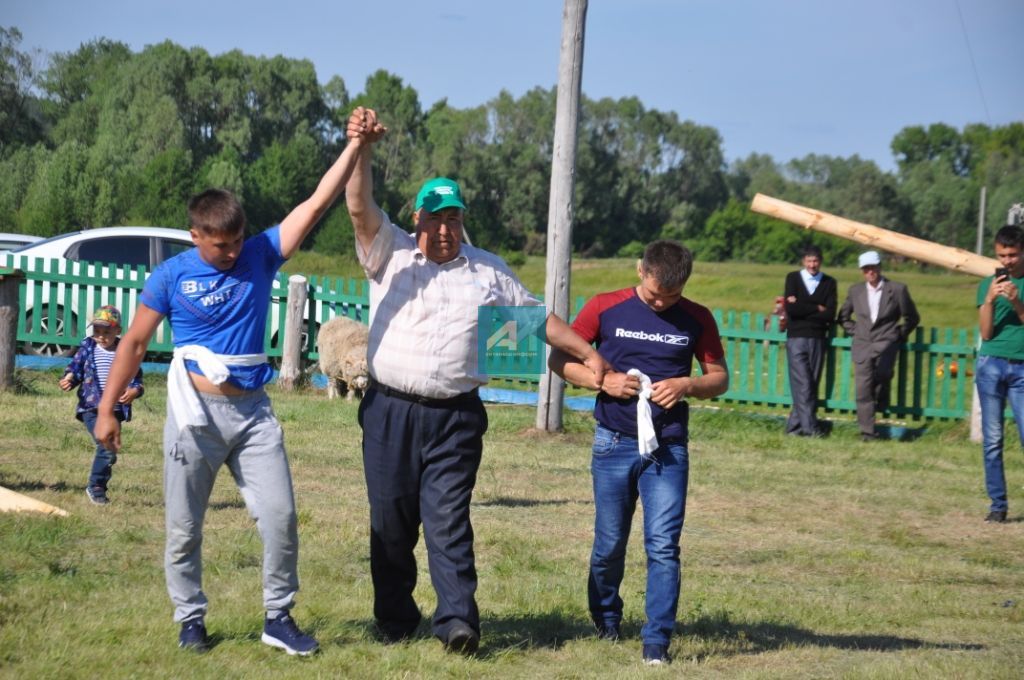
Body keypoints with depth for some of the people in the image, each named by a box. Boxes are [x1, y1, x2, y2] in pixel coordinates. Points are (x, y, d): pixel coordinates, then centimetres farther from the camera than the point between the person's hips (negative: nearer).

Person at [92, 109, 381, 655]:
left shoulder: (260, 256, 1)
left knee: (280, 516, -4)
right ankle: (190, 619, 20)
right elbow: (134, 343, 2)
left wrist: (354, 145, -14)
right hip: (196, 412, -2)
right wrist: (106, 410, 1)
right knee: (184, 527, 5)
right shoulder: (172, 276, -4)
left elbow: (317, 204, -5)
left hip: (253, 411, 2)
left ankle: (279, 619, 8)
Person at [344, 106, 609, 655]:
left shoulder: (489, 272, 14)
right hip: (390, 410, 0)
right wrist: (362, 149, -22)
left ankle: (457, 620, -13)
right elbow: (360, 208, -7)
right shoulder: (390, 255, 7)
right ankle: (394, 620, 15)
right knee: (390, 521, 4)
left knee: (449, 520, -9)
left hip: (456, 417, 0)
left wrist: (587, 352, 14)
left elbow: (536, 317, 20)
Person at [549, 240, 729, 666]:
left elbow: (720, 378, 9)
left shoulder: (697, 319, 2)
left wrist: (687, 385, -12)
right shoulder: (605, 308, -2)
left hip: (668, 448, 0)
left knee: (663, 546, -8)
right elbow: (559, 359, 3)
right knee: (609, 543, 10)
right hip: (614, 442, 0)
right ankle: (605, 620, 34)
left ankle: (657, 641, -4)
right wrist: (602, 381, -14)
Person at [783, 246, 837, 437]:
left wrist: (802, 308, -7)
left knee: (812, 385, 1)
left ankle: (794, 426, 8)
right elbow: (790, 309, -8)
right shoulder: (793, 278, 5)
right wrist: (817, 309, -6)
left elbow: (830, 315, -5)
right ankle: (810, 427, -13)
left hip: (818, 340, 2)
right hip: (796, 338, -2)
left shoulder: (829, 283, 7)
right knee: (803, 385, -10)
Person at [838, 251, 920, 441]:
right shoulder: (856, 290, 9)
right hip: (862, 345, 3)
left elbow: (912, 318, 9)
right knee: (863, 390, -5)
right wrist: (854, 331, 10)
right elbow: (843, 316, 22)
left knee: (882, 372, -30)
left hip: (885, 342, -3)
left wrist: (899, 335, 4)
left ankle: (881, 402, 0)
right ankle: (867, 432, 1)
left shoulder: (897, 289, 0)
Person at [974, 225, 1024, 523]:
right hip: (991, 364, 2)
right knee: (992, 440, 2)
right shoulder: (989, 284, 8)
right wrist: (990, 300, -12)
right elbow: (986, 333, 2)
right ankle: (998, 504, 7)